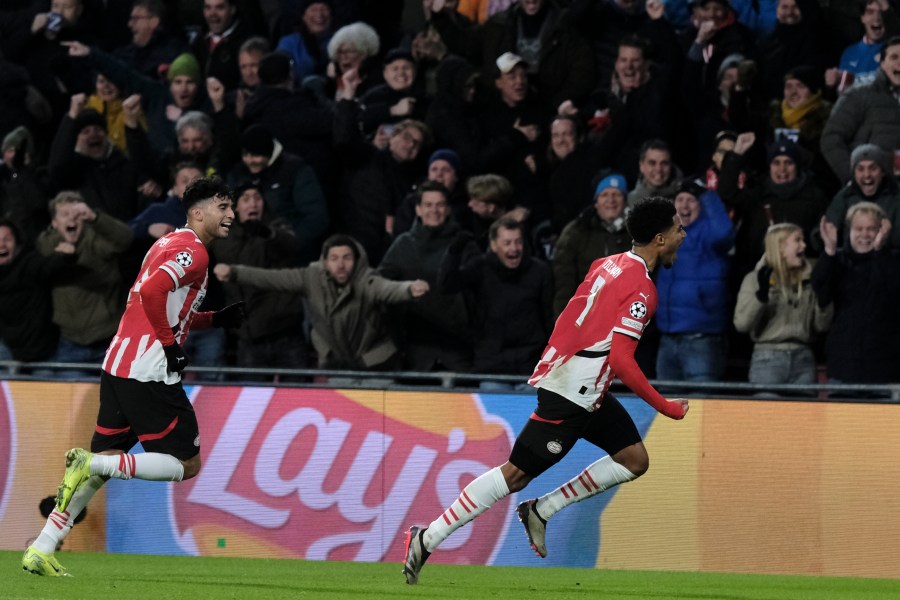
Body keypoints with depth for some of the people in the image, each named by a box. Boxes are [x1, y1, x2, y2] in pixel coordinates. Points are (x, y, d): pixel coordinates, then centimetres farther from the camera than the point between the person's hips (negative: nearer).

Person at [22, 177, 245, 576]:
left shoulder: (170, 244, 22)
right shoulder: (192, 251, -9)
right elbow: (153, 292, -25)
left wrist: (217, 319, 22)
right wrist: (170, 344, -16)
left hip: (117, 364, 10)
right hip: (150, 372, -10)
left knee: (102, 463, 12)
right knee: (187, 464, -2)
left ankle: (41, 551, 5)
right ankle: (92, 464, -15)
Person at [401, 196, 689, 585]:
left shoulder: (610, 264, 8)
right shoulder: (641, 289, -19)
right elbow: (621, 360, -24)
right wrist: (664, 407, -17)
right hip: (571, 394, -10)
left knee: (634, 460, 10)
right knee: (516, 473, -5)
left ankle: (541, 511, 12)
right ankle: (429, 538, 0)